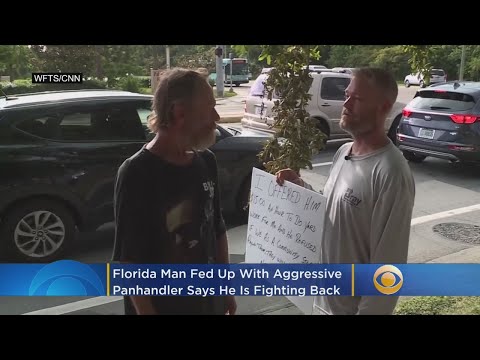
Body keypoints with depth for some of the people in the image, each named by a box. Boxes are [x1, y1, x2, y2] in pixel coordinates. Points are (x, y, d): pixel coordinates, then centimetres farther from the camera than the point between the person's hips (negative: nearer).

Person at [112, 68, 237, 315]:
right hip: (162, 306, -6)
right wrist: (146, 312, -16)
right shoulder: (137, 174, -21)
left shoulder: (206, 161, -2)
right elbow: (128, 260, -18)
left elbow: (217, 229, 6)